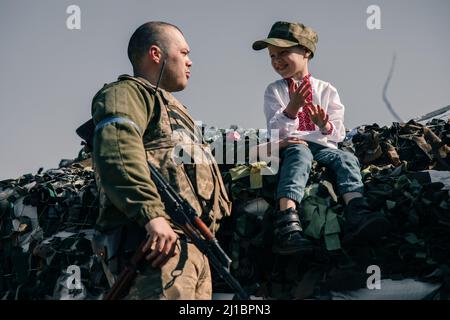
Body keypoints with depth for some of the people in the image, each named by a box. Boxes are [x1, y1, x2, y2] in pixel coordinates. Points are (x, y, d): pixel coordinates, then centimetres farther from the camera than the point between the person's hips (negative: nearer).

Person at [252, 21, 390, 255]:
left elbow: (338, 134, 9)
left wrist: (326, 126, -15)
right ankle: (288, 223, -60)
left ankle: (357, 215, -55)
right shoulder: (274, 90, 12)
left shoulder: (325, 90, 14)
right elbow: (276, 131, -2)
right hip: (289, 146, -2)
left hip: (322, 146, 3)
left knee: (346, 158, -28)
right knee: (299, 152, -37)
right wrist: (292, 108, -19)